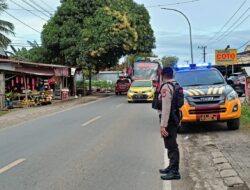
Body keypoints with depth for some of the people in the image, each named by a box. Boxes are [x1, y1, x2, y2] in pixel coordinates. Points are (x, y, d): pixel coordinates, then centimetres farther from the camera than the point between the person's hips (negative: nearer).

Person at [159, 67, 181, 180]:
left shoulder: (166, 87, -16)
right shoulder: (175, 85, 12)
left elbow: (166, 108, -23)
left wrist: (163, 125, -25)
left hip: (169, 120, -10)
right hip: (174, 119, 10)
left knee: (171, 145, -6)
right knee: (171, 145, 19)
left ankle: (174, 172, -2)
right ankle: (172, 167, 30)